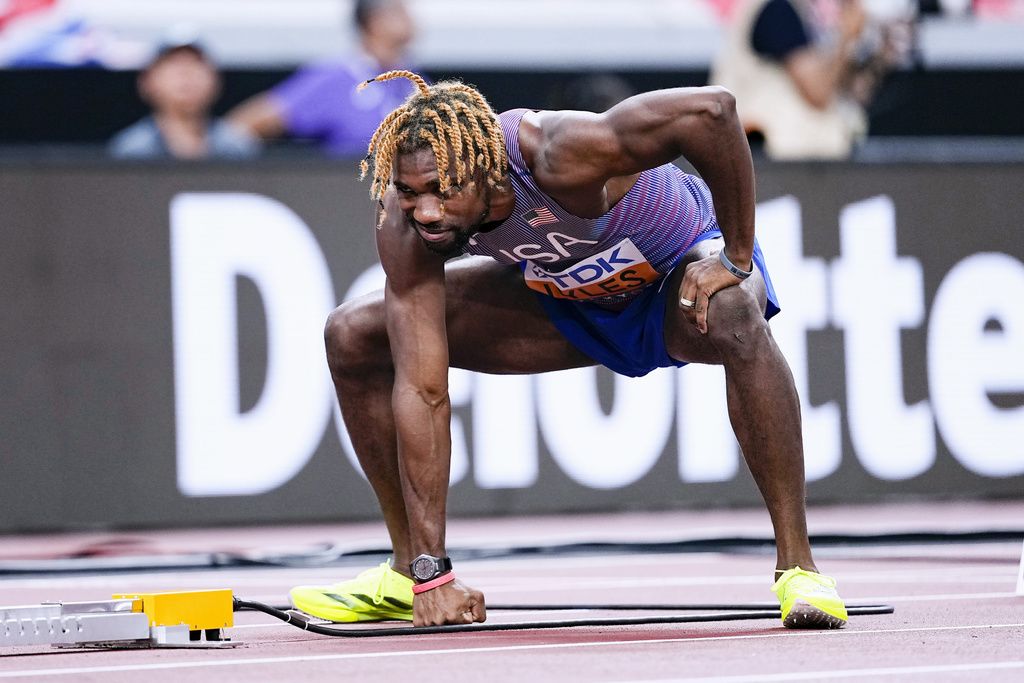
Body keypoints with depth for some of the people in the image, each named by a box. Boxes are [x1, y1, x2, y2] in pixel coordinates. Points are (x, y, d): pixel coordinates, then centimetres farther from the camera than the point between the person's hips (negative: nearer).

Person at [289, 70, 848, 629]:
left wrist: (737, 257, -35)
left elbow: (711, 109, -47)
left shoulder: (556, 159, -42)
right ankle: (407, 571, 12)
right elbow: (420, 390, -25)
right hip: (569, 299, 5)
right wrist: (432, 573, -26)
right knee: (352, 336, -3)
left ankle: (797, 568, -29)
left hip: (685, 271, -5)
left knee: (736, 320, -42)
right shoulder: (406, 225, -26)